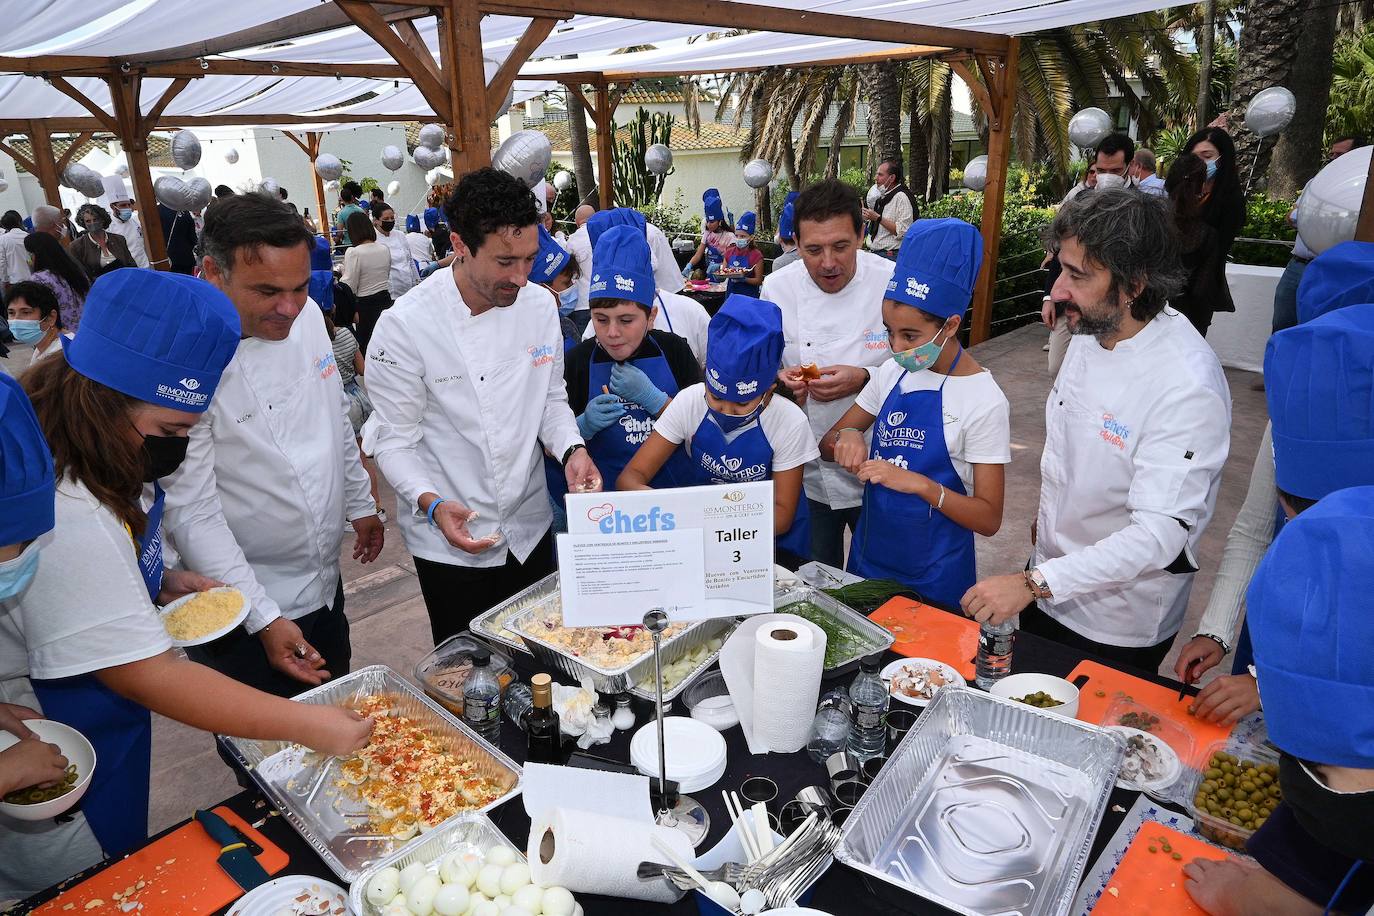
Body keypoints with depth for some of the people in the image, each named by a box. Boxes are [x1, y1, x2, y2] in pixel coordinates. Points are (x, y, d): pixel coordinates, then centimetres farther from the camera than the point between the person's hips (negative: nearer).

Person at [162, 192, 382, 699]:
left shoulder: (306, 315, -5)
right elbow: (191, 514, -22)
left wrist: (361, 502, 17)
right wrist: (264, 618, -23)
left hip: (325, 582, 6)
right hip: (243, 617, -6)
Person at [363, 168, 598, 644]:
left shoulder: (539, 305, -4)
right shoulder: (406, 326, -19)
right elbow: (394, 438, -12)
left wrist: (571, 449, -12)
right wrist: (433, 504, -28)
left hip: (530, 528, 5)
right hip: (452, 540, -4)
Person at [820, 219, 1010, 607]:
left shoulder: (984, 401, -17)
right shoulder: (891, 373, -1)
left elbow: (989, 520, -16)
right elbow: (828, 444, 6)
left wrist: (921, 484, -31)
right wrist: (846, 437, -16)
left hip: (933, 576, -5)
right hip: (868, 555, 5)